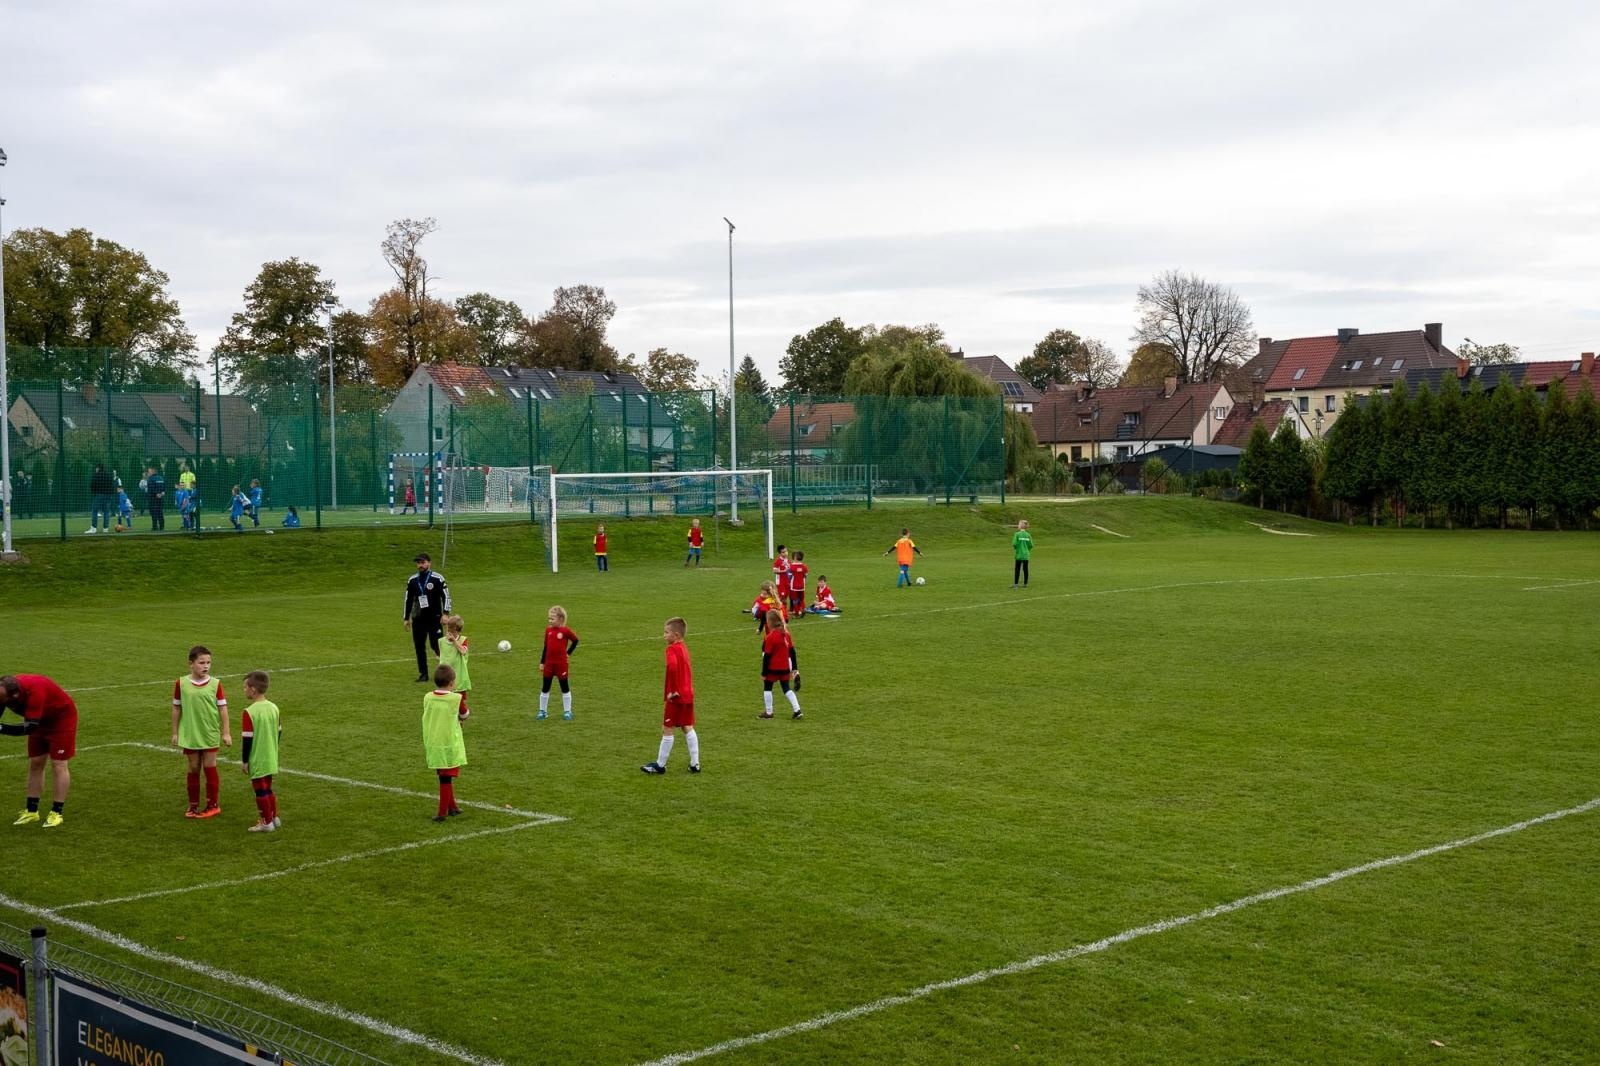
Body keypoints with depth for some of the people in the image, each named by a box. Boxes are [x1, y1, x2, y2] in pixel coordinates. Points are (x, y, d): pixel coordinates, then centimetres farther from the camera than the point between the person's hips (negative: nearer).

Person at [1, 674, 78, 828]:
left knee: (59, 765, -7)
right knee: (34, 764, 5)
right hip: (40, 720, 7)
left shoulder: (34, 691, -41)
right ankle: (31, 811, 11)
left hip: (62, 718, -7)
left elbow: (29, 728, -39)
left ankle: (56, 813, -2)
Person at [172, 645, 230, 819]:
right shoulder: (181, 683, -4)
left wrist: (226, 733, -4)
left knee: (210, 768, 4)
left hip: (210, 734, -1)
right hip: (189, 734, 1)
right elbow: (176, 708, 3)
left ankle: (212, 805, 14)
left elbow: (222, 708, -2)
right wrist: (175, 733, 5)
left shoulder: (215, 683, -6)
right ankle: (193, 806, 18)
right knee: (193, 769, 9)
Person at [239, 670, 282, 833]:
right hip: (271, 759, 7)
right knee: (268, 788, 20)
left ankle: (267, 822, 10)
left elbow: (247, 739, -17)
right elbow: (279, 732, 10)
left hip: (257, 761, -7)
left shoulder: (249, 712, -20)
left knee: (260, 790, 4)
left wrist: (244, 761, -8)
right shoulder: (274, 708, 2)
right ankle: (274, 818, 27)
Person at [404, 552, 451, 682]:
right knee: (419, 647, 3)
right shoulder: (412, 580, 7)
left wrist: (445, 613, -15)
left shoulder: (437, 578, -5)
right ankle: (423, 673, 11)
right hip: (418, 619, 4)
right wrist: (406, 618, 15)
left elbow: (446, 596, -5)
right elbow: (408, 600, 16)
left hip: (434, 618, -4)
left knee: (436, 645, -7)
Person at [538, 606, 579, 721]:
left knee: (565, 687, 6)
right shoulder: (548, 630, 2)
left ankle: (567, 711, 15)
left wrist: (568, 652, -1)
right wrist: (542, 662, 8)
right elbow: (545, 647, 8)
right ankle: (542, 711, 17)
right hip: (549, 663, 4)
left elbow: (575, 640, 3)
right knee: (545, 688, 7)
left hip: (561, 663, -4)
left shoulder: (565, 631, -10)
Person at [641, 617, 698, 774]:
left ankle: (660, 764, 9)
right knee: (688, 728, 12)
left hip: (675, 696, -8)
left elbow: (672, 667, -34)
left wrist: (670, 691, -25)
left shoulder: (672, 649, -16)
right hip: (688, 694, 8)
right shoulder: (684, 647, 11)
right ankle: (694, 763, 13)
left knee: (667, 729, 1)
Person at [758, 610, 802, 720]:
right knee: (786, 688, 14)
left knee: (767, 688, 10)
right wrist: (795, 668, 14)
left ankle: (768, 712, 14)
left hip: (773, 669, -6)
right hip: (785, 668, 6)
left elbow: (767, 656, -16)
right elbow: (792, 651, 8)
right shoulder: (786, 633, 2)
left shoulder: (770, 637, -18)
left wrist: (763, 673, -9)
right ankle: (797, 710, 5)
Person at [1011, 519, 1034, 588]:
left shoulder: (1017, 534, -9)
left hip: (1019, 555, -4)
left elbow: (1014, 544, -15)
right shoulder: (1028, 535, 3)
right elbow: (1031, 545, 2)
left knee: (1017, 570, 0)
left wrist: (1015, 548, 6)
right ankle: (1025, 584, 11)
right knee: (1025, 569, 8)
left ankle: (1015, 584, -1)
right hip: (1026, 555, 4)